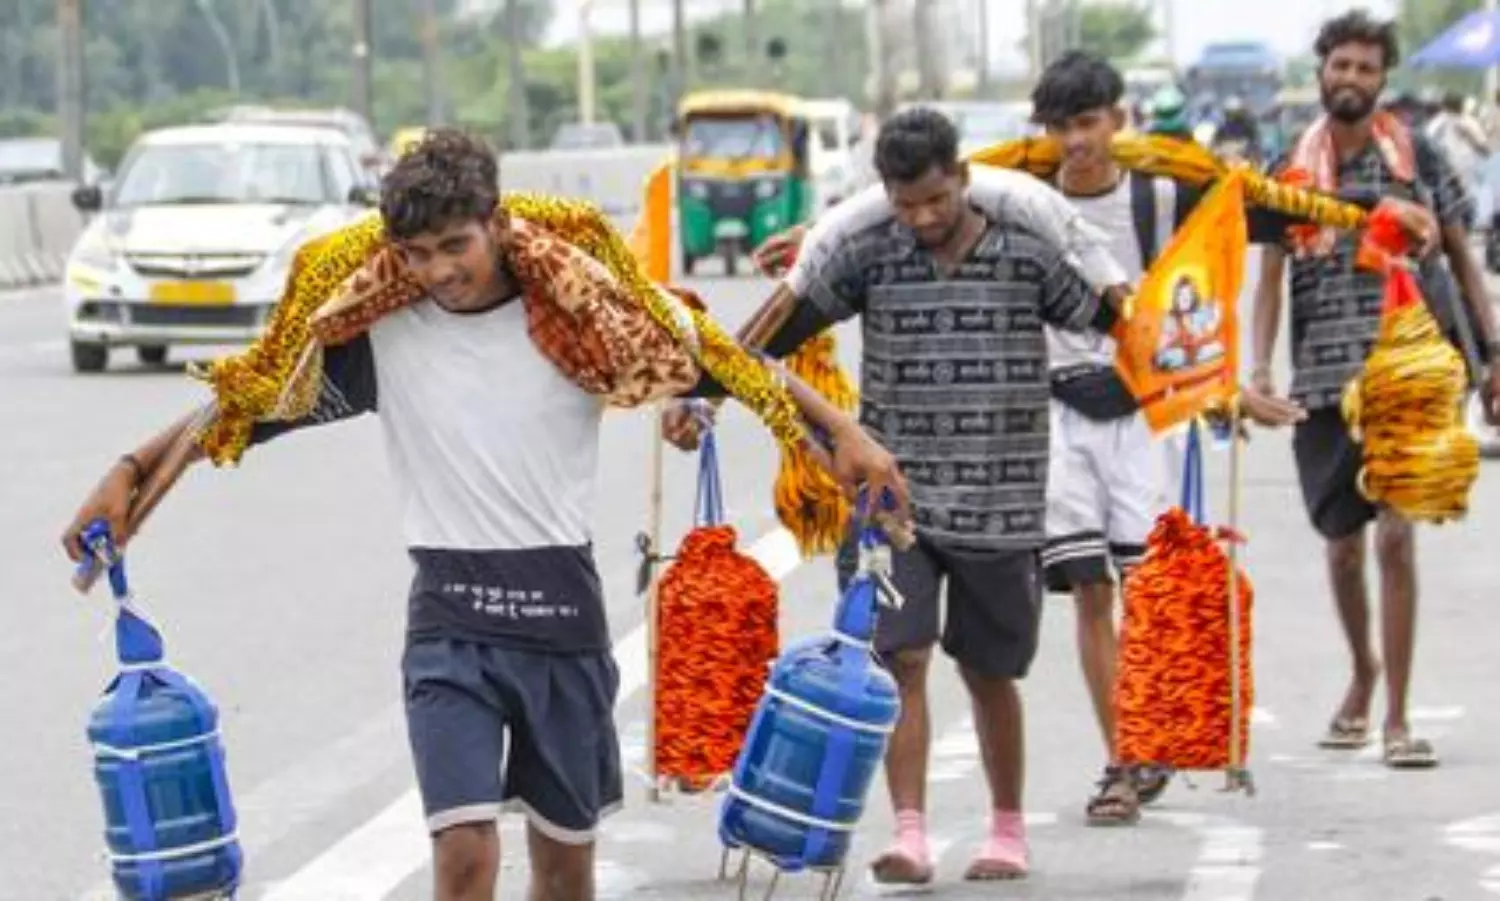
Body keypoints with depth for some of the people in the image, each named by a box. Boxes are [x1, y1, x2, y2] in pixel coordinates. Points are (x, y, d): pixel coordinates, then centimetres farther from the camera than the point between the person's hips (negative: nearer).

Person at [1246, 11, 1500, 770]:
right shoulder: (1291, 168, 6)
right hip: (1326, 375, 2)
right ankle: (1363, 673, 38)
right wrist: (1259, 370, -8)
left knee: (1394, 537, -12)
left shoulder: (1417, 157, 3)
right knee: (1342, 544, 12)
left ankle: (1397, 719, -8)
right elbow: (1269, 278, 4)